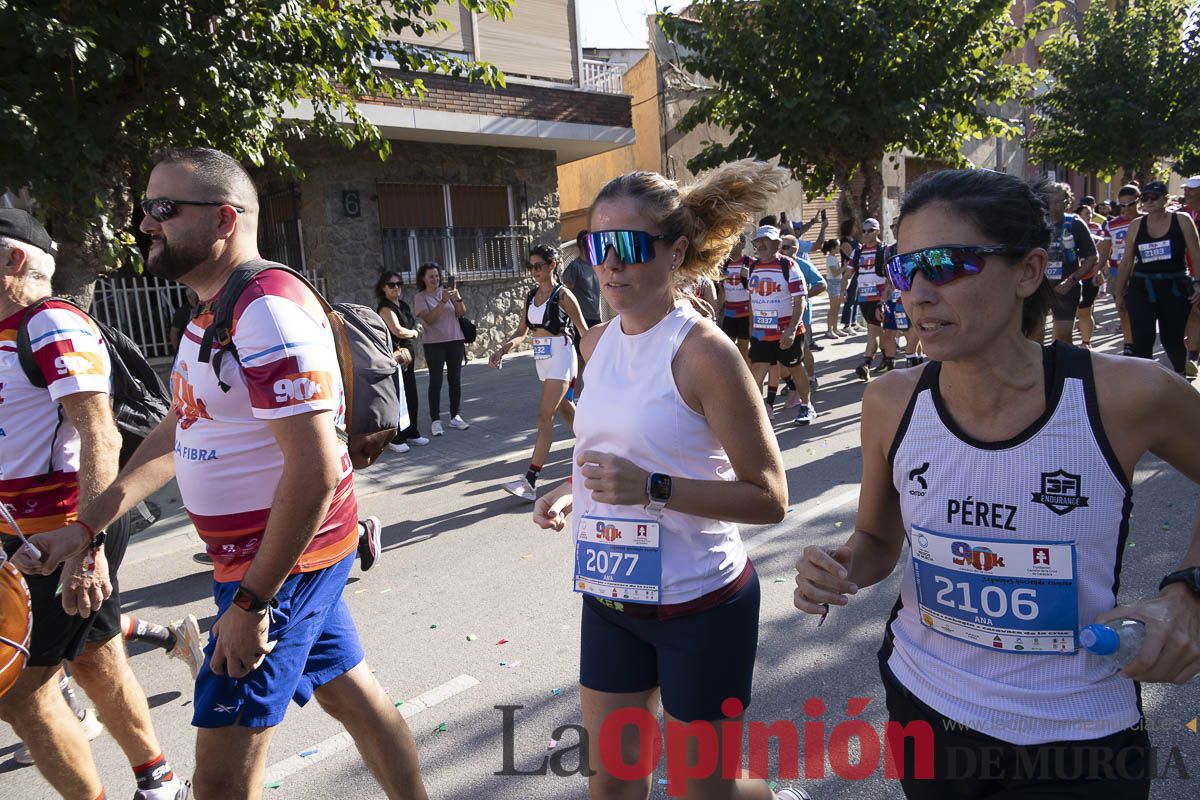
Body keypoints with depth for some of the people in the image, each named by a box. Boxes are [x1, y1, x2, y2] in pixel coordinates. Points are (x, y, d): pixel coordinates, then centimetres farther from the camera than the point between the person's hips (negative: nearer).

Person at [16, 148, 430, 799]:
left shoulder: (268, 308, -21)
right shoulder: (212, 314, 13)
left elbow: (315, 471, -27)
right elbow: (177, 433, 19)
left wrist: (251, 602, -23)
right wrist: (85, 526, 14)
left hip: (281, 561, -10)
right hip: (257, 554, 10)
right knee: (348, 692, 21)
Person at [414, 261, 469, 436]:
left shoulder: (447, 291, 7)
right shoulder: (420, 297, -2)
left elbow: (462, 312, 0)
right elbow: (429, 319, -15)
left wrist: (458, 299, -19)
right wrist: (443, 301, -24)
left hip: (455, 341, 3)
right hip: (434, 344, -3)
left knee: (455, 380, 8)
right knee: (435, 382, -3)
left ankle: (455, 416, 18)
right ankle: (435, 420, 2)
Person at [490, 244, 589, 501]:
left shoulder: (563, 295, -9)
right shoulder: (531, 296, 10)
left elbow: (584, 330, -6)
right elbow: (521, 332, 11)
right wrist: (502, 350, -6)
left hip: (560, 356, -8)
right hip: (541, 359, 8)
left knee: (545, 416, -12)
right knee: (566, 410, 18)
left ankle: (530, 480, -13)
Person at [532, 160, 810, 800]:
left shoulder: (703, 350, -19)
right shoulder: (597, 343, 2)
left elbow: (769, 498, -17)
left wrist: (653, 488, -28)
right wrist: (572, 492, 0)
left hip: (700, 603, -6)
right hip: (609, 597, 6)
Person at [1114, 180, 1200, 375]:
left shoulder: (1182, 220, 0)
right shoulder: (1136, 225, 6)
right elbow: (1127, 261, 11)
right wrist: (1119, 291, 12)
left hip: (1175, 288, -1)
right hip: (1141, 288, 2)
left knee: (1172, 339, 4)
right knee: (1141, 341, -5)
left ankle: (1180, 375, 32)